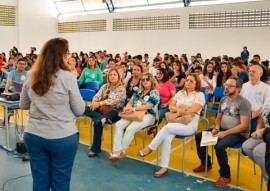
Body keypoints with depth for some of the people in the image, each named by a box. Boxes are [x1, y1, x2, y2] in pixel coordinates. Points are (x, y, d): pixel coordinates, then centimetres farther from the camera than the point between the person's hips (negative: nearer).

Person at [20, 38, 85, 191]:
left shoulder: (31, 76, 1)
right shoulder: (67, 77, -13)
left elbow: (23, 105, 13)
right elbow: (80, 110, -6)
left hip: (33, 136, 4)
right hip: (62, 137, -4)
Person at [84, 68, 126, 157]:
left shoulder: (121, 88, -3)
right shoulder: (104, 86, 16)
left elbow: (113, 100, -19)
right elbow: (97, 95, 0)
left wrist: (99, 103, -30)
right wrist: (94, 102, -26)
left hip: (115, 112, -6)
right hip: (102, 110, 6)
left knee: (97, 122, -35)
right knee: (85, 109, -22)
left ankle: (95, 149, -25)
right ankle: (103, 118, -42)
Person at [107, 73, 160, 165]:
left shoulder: (155, 92, 2)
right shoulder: (139, 91, 21)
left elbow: (149, 106, -12)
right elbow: (130, 102, 15)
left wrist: (134, 108, -20)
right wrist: (127, 107, -10)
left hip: (148, 115, -6)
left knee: (130, 128, -31)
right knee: (119, 125, -21)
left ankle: (121, 151, -16)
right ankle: (117, 151, -27)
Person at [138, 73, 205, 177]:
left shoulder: (200, 95, 2)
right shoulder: (180, 93, 17)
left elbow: (194, 110, -12)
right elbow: (171, 106, 9)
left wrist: (181, 112, -13)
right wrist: (178, 109, -13)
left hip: (189, 125, -4)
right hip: (176, 122, 4)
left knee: (167, 127, -31)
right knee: (167, 139, -27)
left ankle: (150, 148, -16)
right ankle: (164, 167, -22)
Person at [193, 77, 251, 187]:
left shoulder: (243, 102, -17)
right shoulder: (223, 100, 7)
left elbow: (244, 126, -22)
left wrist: (225, 133, -26)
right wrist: (216, 128, -4)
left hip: (239, 133, -8)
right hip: (222, 129, 8)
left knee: (219, 146, -33)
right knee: (198, 136, 1)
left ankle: (225, 176, -10)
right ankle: (206, 164, 20)